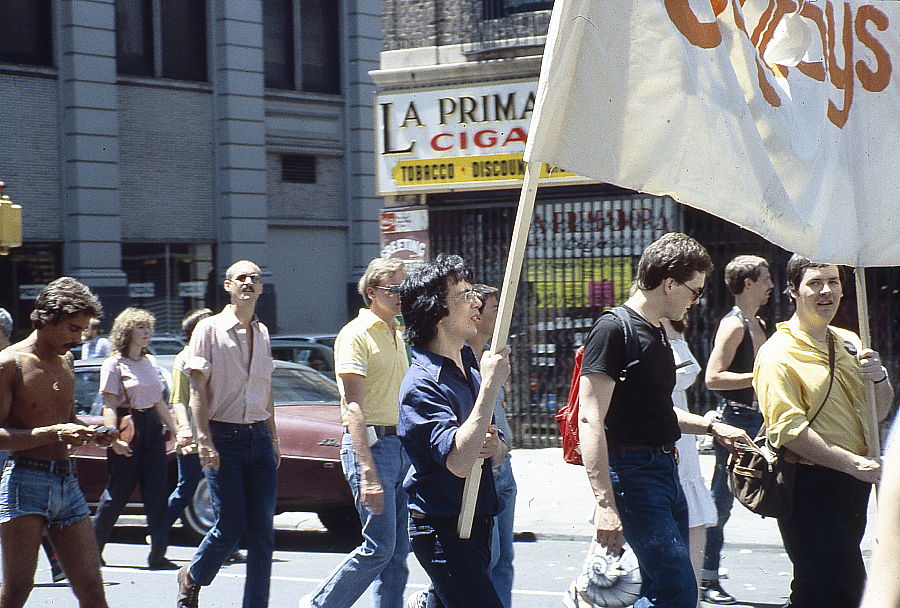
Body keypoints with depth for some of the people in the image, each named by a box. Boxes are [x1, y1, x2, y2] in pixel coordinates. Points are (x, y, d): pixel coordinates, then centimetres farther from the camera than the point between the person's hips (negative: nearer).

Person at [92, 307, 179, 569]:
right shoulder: (114, 364, -6)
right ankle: (93, 548, 17)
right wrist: (113, 438, -24)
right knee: (118, 492, 1)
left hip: (152, 427, 6)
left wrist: (175, 429, 19)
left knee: (157, 493, -1)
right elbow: (109, 406, -12)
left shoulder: (150, 362, 14)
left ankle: (158, 555, -1)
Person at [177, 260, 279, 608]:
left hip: (259, 438, 5)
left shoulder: (262, 332, 14)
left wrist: (274, 440, 17)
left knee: (263, 530, 1)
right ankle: (192, 579, 20)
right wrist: (204, 441, -14)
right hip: (224, 437, -5)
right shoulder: (210, 329, -3)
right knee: (230, 527, -6)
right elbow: (198, 390, -7)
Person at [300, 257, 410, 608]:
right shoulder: (356, 335, -9)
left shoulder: (396, 335, 18)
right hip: (370, 445, -8)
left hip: (402, 447, 8)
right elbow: (354, 408, -17)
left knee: (398, 552, 5)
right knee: (379, 548, -9)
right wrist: (368, 473, -25)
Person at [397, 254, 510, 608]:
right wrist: (490, 385, -27)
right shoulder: (423, 384, -18)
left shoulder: (469, 367, 10)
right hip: (443, 529, -9)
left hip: (476, 522, 9)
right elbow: (459, 462, -30)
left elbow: (496, 456, 18)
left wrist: (494, 448, -7)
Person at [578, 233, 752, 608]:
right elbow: (590, 419, -19)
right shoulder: (614, 330, -12)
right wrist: (605, 503, -26)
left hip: (666, 471, 10)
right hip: (633, 472, -10)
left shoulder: (657, 335, 18)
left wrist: (712, 427, 20)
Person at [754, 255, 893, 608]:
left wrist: (878, 378, -2)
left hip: (854, 485, 8)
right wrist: (851, 463, -25)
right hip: (811, 486, -8)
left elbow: (879, 412, 20)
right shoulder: (778, 354, -11)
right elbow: (788, 429, -20)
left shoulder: (849, 343, 14)